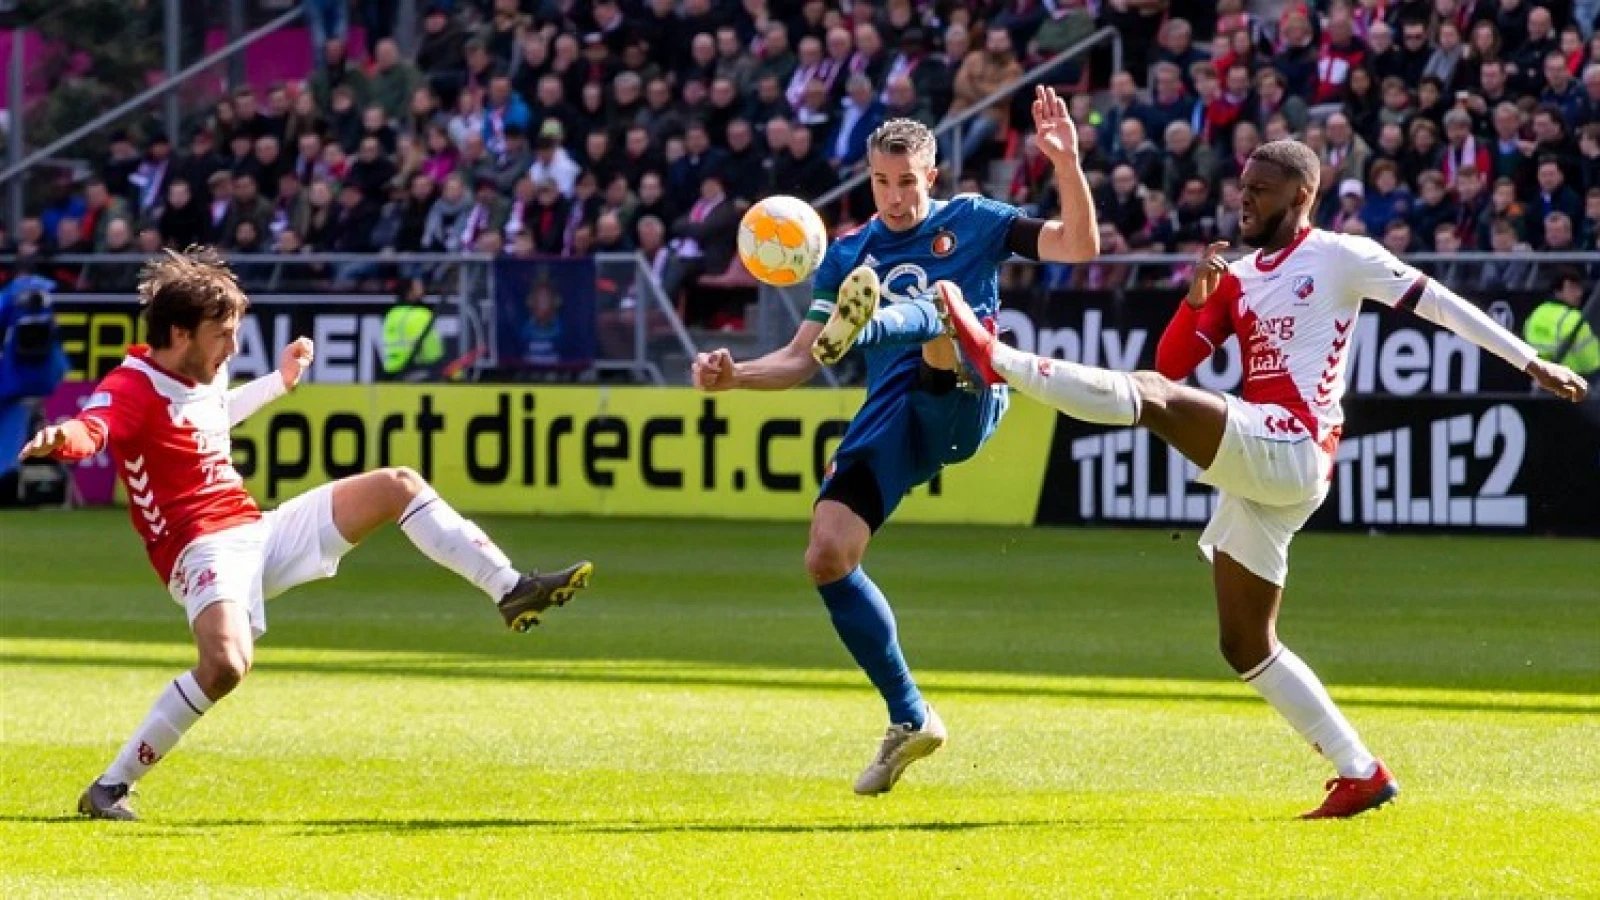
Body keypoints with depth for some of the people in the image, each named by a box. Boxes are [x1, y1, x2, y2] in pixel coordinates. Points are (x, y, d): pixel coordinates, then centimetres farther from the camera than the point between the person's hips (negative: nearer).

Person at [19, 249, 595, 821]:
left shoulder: (201, 376, 12)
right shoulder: (132, 388, -16)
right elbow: (91, 429, -40)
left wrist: (280, 380, 39)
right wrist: (61, 439, -63)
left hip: (259, 530, 9)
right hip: (202, 548, -9)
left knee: (398, 486, 8)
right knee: (227, 663, -36)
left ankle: (512, 591, 14)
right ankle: (108, 789, -23)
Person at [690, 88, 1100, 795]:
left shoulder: (972, 221, 13)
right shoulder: (849, 256, 21)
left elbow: (1080, 245, 4)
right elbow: (798, 361, 19)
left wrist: (1067, 161, -10)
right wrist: (733, 375, 0)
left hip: (964, 399, -4)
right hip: (890, 421, 4)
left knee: (935, 310, -34)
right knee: (826, 559, -14)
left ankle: (859, 329, -71)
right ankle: (909, 719, -1)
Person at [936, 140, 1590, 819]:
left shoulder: (1340, 257, 2)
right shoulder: (1237, 277, 22)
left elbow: (1435, 302, 2)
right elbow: (1174, 363, 16)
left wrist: (1532, 362, 1)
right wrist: (1197, 298, -2)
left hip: (1290, 449, -9)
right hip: (1257, 473, 9)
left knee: (1152, 396, -26)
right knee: (1245, 646, 8)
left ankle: (998, 361, -29)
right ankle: (1361, 774, 9)